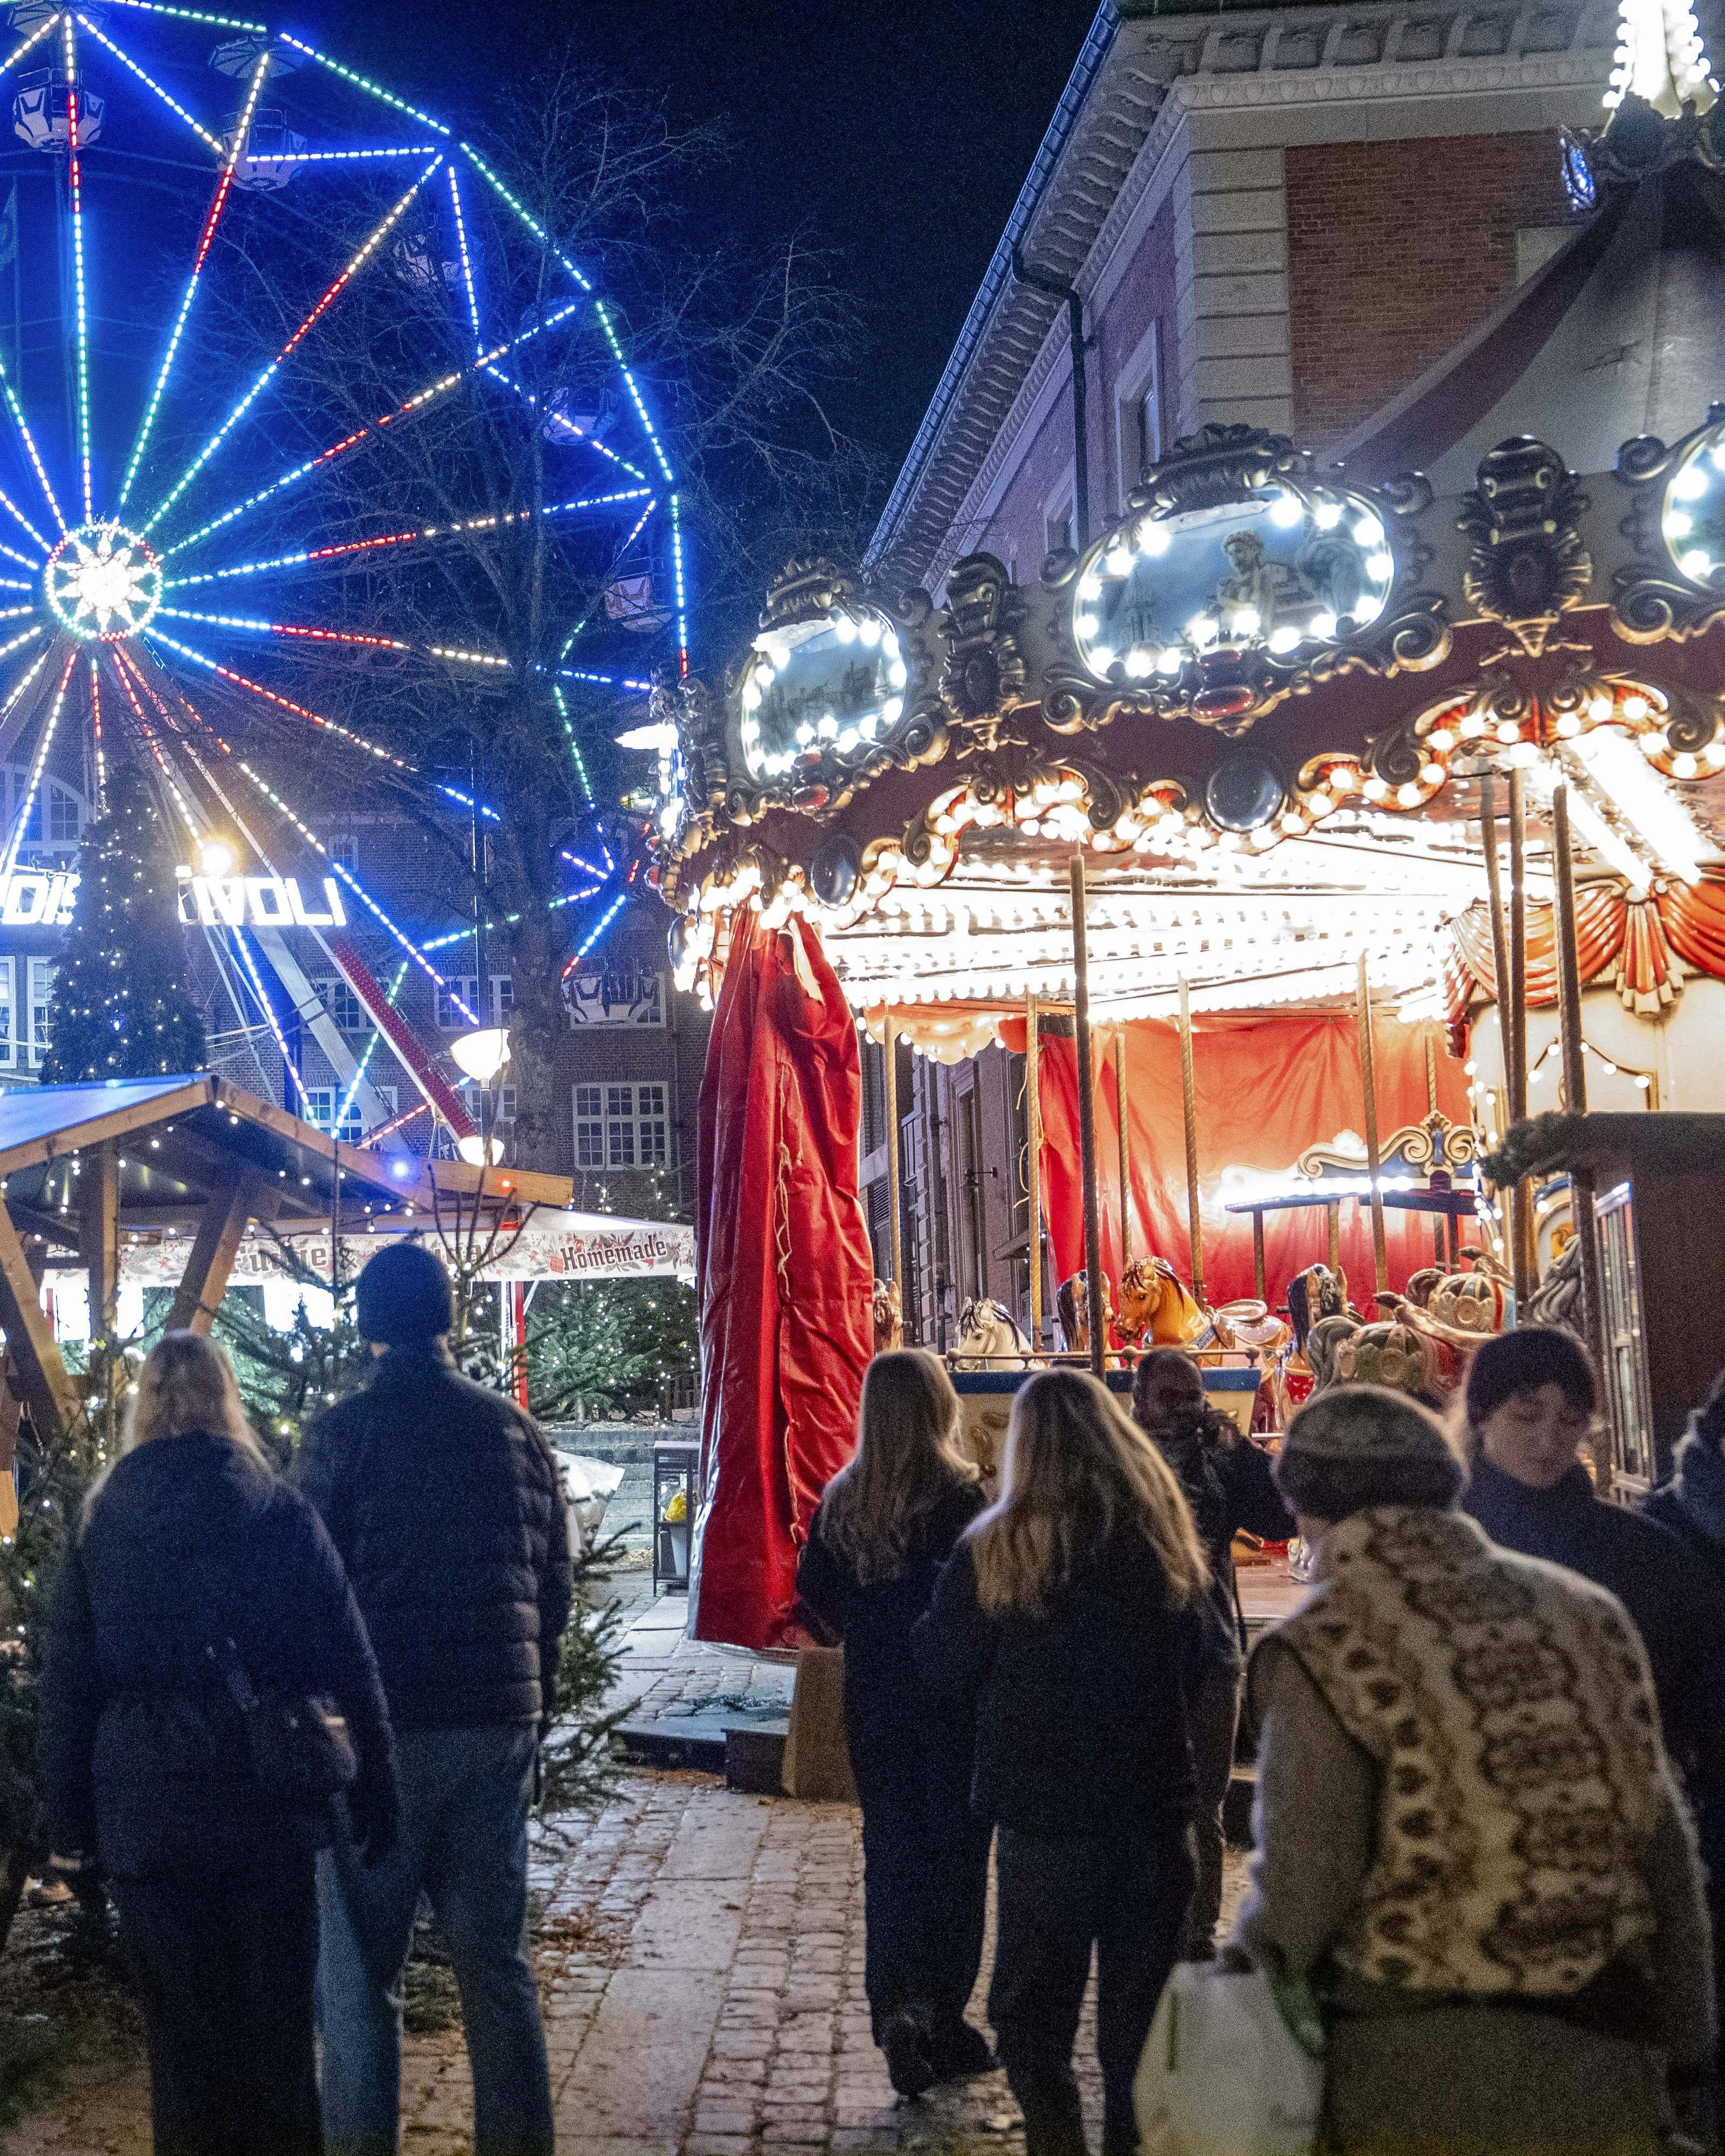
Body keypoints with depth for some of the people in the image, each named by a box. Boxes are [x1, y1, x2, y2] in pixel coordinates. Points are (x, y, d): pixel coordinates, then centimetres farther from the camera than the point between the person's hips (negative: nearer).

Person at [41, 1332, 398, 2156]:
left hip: (146, 1810, 1)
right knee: (278, 2023, 11)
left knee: (181, 2027, 9)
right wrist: (375, 1800, 0)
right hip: (268, 1809, 0)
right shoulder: (284, 1515, -3)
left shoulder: (98, 1524, 1)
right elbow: (351, 1670, -4)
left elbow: (68, 1687, 2)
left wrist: (70, 1822, 8)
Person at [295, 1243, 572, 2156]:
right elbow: (554, 1583, 10)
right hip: (500, 1721, 4)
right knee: (497, 1961, 12)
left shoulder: (343, 1433, -8)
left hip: (382, 1729, -4)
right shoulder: (514, 1429, 5)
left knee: (357, 1976, 6)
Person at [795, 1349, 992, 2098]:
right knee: (953, 1855, 6)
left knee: (889, 1853, 12)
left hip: (872, 1701, 4)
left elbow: (813, 1586, 6)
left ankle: (894, 2004, 3)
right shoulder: (958, 1495, -15)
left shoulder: (844, 1498, 1)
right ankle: (939, 2020, 8)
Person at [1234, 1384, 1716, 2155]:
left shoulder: (1328, 1648, -11)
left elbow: (1305, 1881, -13)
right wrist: (1683, 2043, 16)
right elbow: (1663, 1846, 8)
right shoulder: (1585, 1611, 6)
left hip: (1414, 2090, -5)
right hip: (1603, 2077, 5)